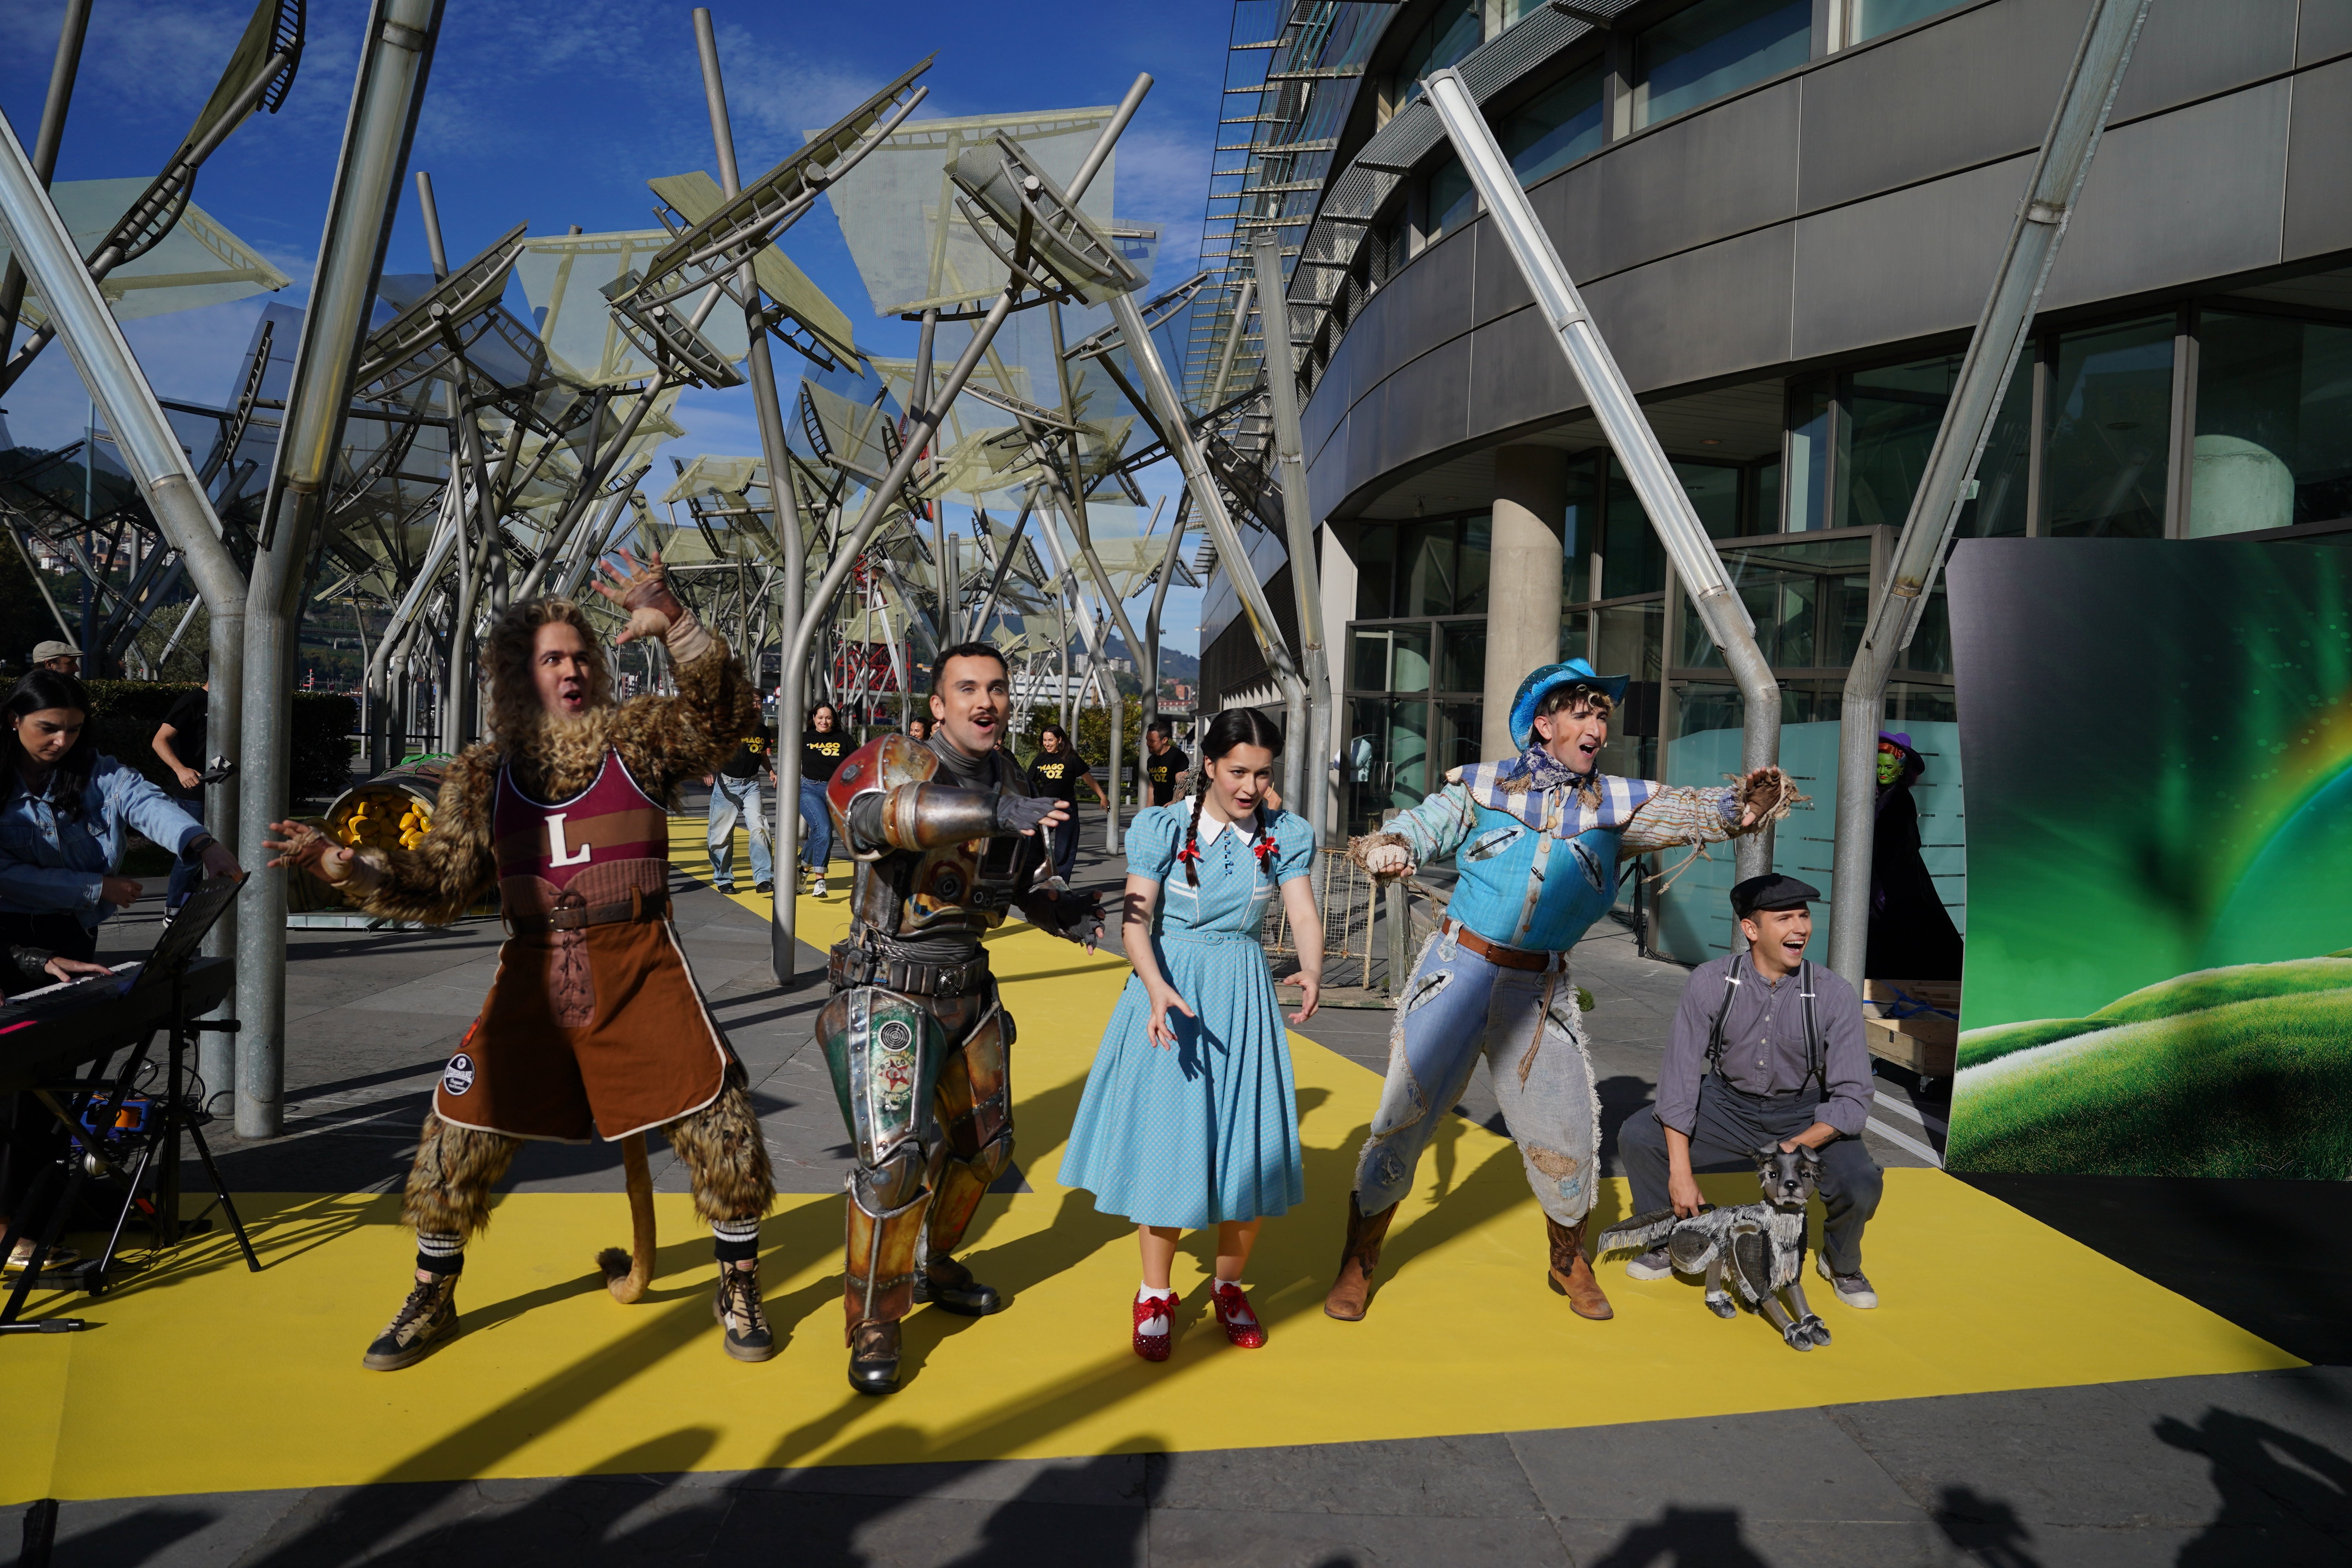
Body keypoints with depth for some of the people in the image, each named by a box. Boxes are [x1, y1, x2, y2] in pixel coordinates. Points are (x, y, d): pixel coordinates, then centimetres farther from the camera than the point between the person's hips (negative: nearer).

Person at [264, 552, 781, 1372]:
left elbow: (724, 717, -16)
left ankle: (738, 1288, 20)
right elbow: (439, 884, 9)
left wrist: (676, 627, -28)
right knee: (460, 1135, 4)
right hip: (533, 980, 2)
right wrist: (343, 862, -3)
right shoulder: (484, 774, 7)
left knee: (721, 1129, -3)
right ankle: (431, 1302, 29)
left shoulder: (636, 739, 0)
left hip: (639, 973, -2)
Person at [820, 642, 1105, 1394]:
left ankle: (931, 1268, 41)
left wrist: (1064, 912, -1)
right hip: (889, 994, -7)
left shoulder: (1005, 778, 7)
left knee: (984, 1144, 17)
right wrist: (989, 812, -52)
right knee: (896, 1158, -17)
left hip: (968, 991, 8)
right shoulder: (891, 761, -14)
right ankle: (873, 1326, 3)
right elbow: (866, 810, -40)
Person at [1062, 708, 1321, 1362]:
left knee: (1251, 1148, 3)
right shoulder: (1163, 828, -6)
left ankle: (1229, 1287, 27)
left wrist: (1313, 972, -31)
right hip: (1169, 990, -2)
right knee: (1164, 1142, 0)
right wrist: (1156, 987, -31)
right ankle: (1156, 1295, 21)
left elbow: (1305, 917, -9)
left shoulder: (1286, 837, 1)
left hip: (1244, 994, 2)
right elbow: (1136, 919, -12)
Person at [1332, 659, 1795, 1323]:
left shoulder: (1616, 802, 3)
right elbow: (1415, 828, 1)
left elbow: (1690, 812, -9)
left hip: (1540, 989, 2)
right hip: (1456, 969, -2)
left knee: (1566, 1130, 6)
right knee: (1404, 1116, 0)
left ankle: (1569, 1264, 35)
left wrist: (1740, 807, -31)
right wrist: (1385, 846, -23)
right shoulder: (1484, 785, 0)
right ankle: (1358, 1264, 19)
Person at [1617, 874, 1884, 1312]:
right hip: (1727, 1107, 1)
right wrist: (1680, 1172, -19)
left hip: (1806, 1118, -1)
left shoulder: (1835, 996, -17)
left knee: (1861, 1185, -26)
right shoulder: (1710, 983, -16)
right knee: (1637, 1136, -18)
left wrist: (1797, 1146, -32)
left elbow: (1853, 1098, -15)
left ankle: (1841, 1263, 12)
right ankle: (1668, 1243, 11)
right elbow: (1680, 1074, -15)